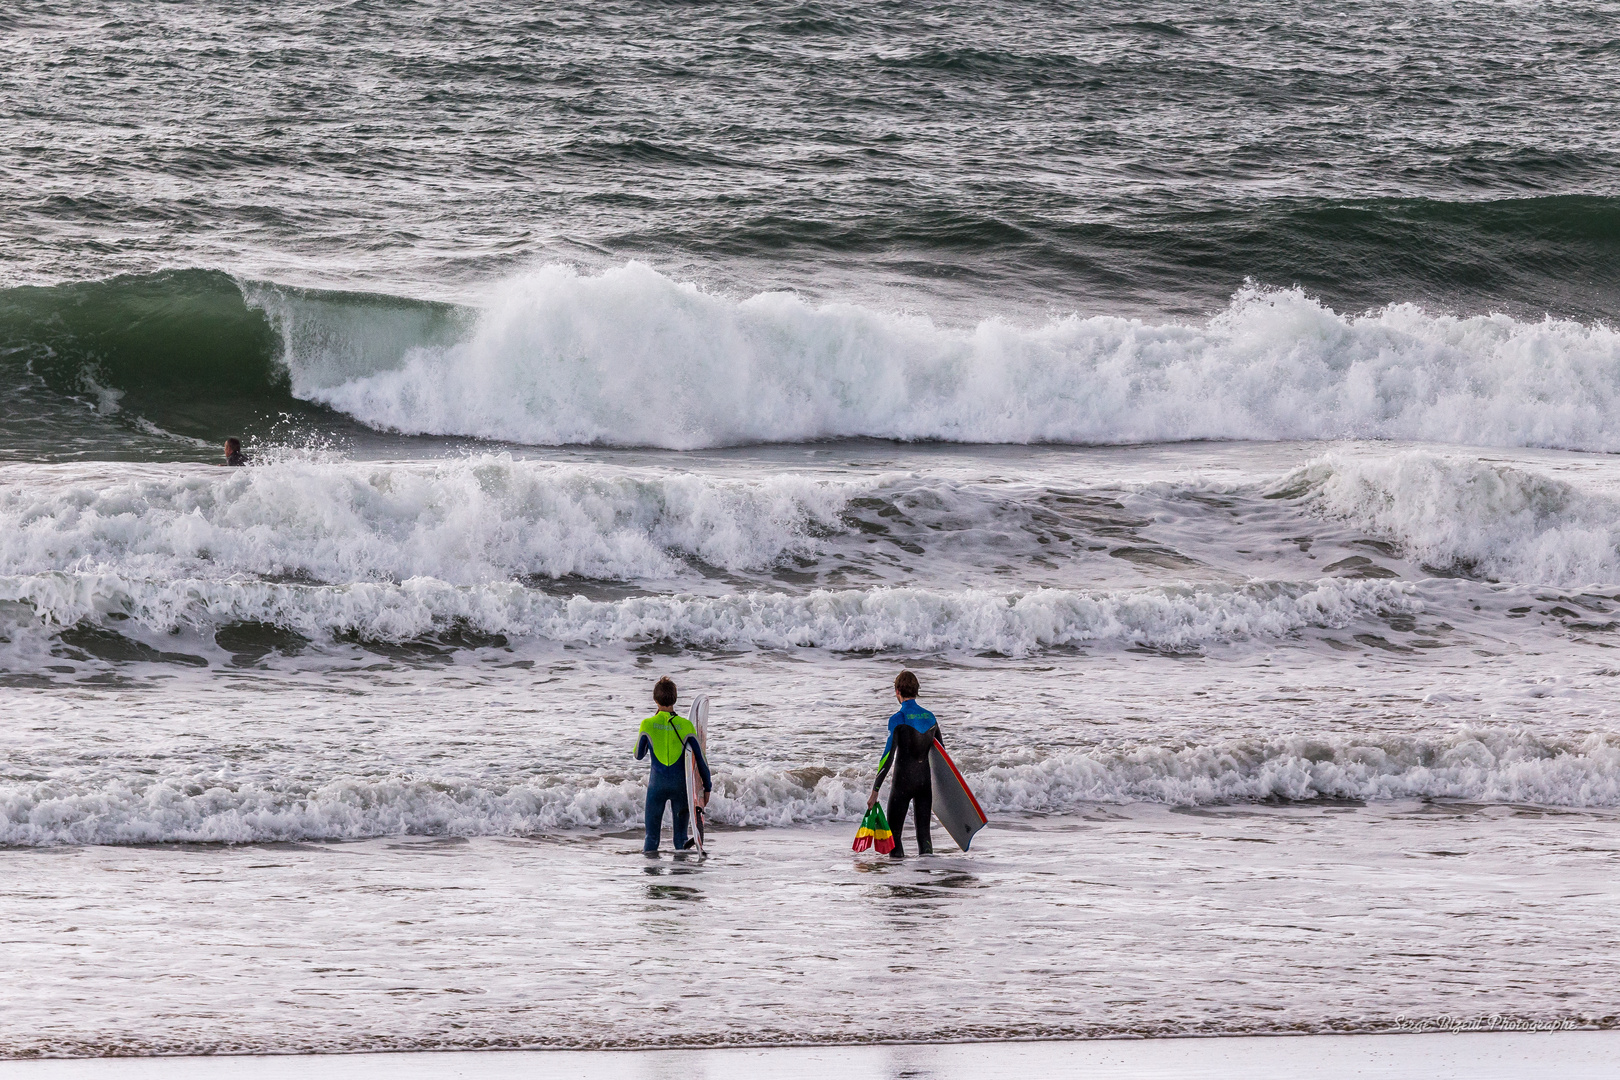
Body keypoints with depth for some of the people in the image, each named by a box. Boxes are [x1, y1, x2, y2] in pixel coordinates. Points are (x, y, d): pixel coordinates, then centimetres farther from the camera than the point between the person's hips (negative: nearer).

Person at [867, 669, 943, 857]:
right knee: (924, 830, 10)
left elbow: (888, 757, -16)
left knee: (894, 830, 4)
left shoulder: (898, 719, -12)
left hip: (903, 781, -5)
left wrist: (875, 791, -14)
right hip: (925, 782, 5)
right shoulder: (930, 717, 5)